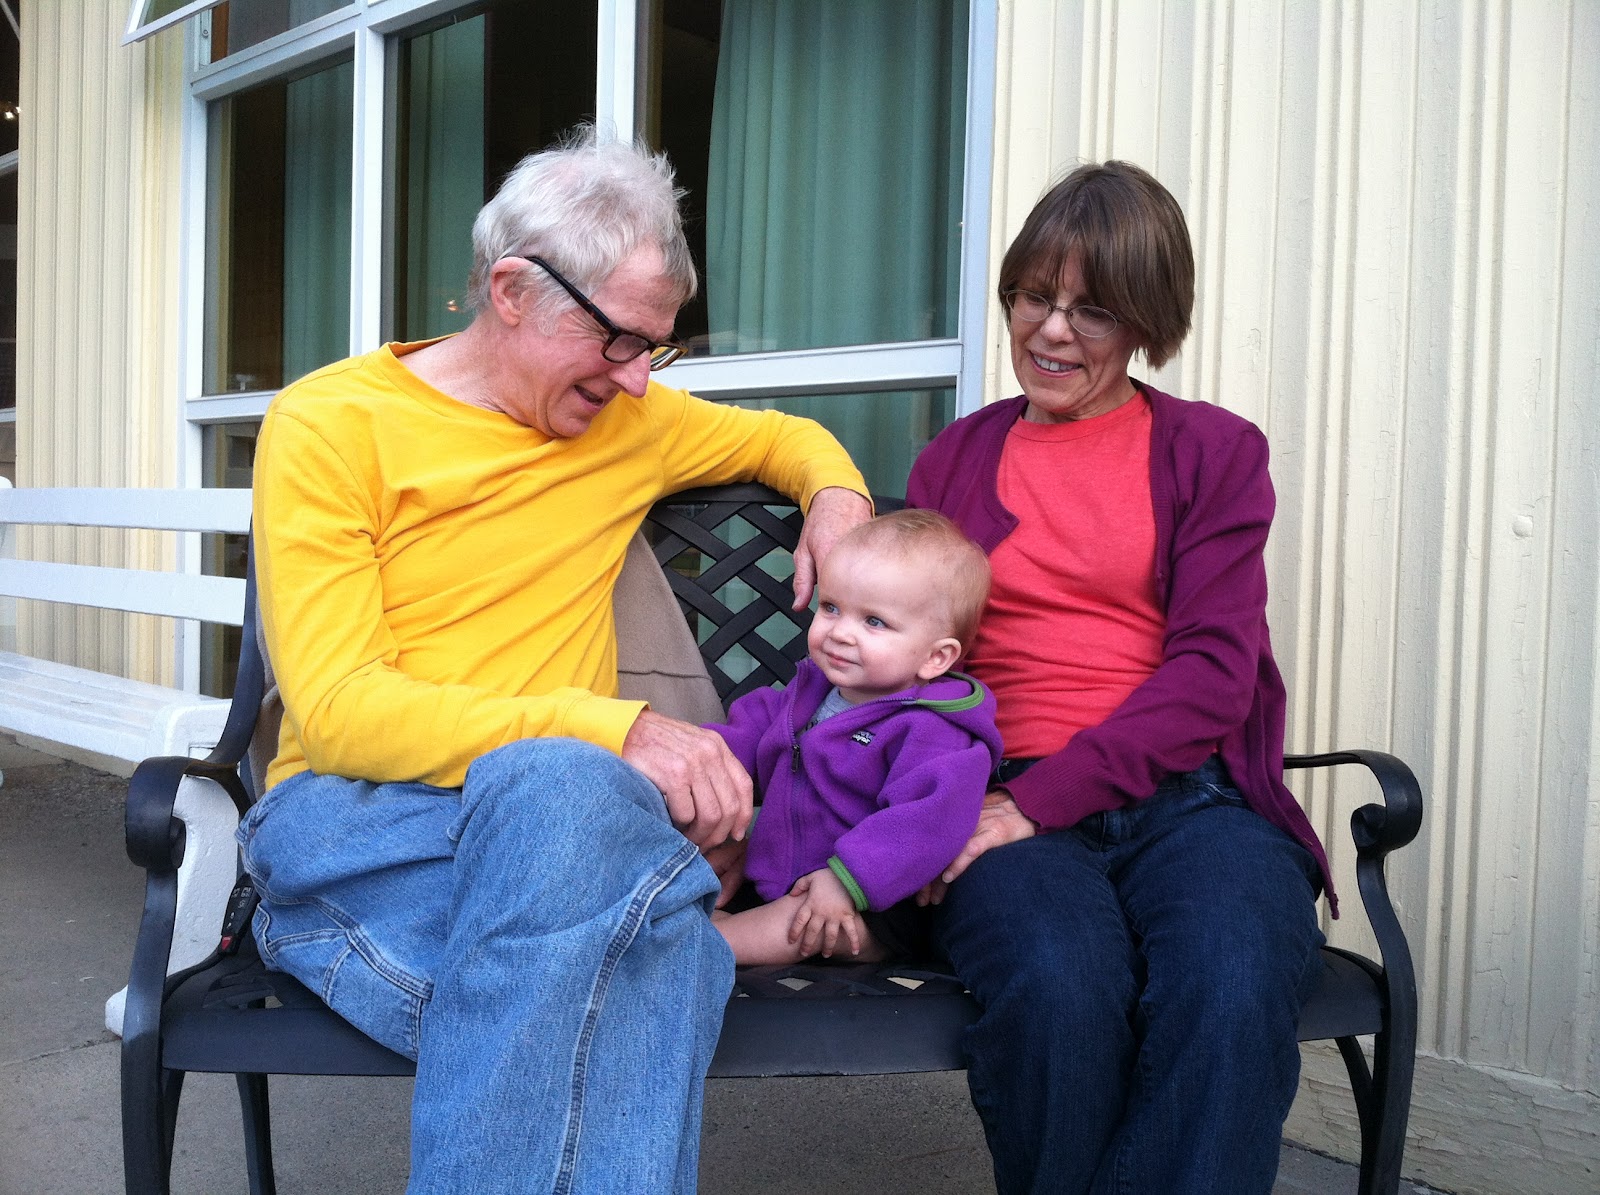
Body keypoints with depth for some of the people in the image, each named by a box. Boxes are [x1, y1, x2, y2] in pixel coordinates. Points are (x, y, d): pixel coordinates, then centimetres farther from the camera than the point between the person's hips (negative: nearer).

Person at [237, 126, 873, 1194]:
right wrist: (610, 729, -24)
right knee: (560, 781, -38)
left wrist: (835, 491, 8)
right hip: (349, 821, -2)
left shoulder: (626, 421, 14)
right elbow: (337, 710, -13)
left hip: (565, 810, 3)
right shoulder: (329, 424, -2)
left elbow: (783, 436, 34)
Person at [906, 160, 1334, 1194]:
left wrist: (1043, 797, -13)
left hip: (1190, 793, 0)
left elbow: (1213, 669, 0)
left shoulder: (1213, 450, 12)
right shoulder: (955, 459, 18)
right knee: (1060, 988, -32)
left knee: (1232, 990, -33)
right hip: (1008, 809, 1)